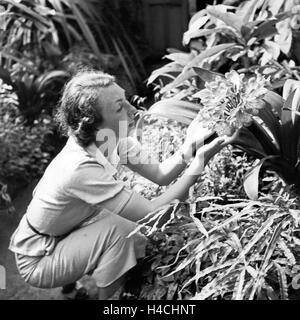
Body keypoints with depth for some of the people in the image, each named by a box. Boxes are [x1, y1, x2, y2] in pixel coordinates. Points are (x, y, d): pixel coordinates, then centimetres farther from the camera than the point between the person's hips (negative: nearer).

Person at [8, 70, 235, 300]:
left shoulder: (112, 136, -13)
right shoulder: (80, 167, -37)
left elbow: (160, 174, -11)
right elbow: (154, 213, -34)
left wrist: (189, 148, -29)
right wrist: (200, 161, -35)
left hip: (66, 235, 8)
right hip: (37, 261, -8)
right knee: (118, 229, -28)